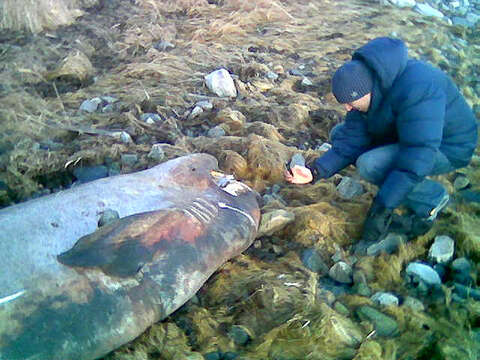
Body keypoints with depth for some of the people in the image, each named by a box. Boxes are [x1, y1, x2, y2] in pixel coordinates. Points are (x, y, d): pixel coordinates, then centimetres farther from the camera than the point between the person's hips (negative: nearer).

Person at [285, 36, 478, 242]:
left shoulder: (415, 89, -35)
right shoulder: (364, 86, -10)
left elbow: (417, 158, -37)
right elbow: (351, 141, -8)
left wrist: (381, 209, -36)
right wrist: (315, 171, -23)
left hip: (447, 148, -8)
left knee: (369, 165, -29)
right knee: (339, 134, 0)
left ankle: (432, 198, -5)